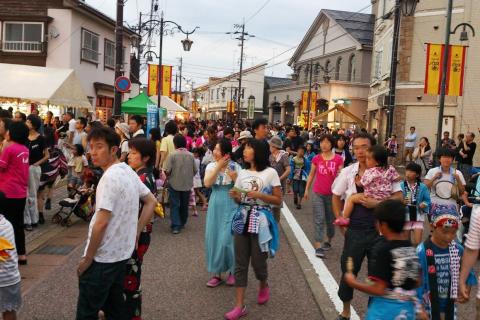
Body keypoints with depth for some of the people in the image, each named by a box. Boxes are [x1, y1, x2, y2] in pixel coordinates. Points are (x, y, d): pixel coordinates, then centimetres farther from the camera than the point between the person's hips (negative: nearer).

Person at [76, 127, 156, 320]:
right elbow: (151, 202, 15)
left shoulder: (110, 177, -20)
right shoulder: (128, 171, 7)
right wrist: (135, 234, 12)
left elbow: (101, 222, -23)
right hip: (122, 252, 8)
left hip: (103, 257, -8)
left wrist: (88, 257, -13)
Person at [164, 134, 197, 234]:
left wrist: (168, 175, 5)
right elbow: (195, 170, 1)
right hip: (187, 184, 3)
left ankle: (176, 226, -6)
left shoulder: (172, 155, -13)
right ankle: (182, 223, 30)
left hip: (175, 184, -3)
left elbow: (167, 170, -16)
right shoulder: (190, 155, -2)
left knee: (175, 205, 2)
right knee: (184, 204, 17)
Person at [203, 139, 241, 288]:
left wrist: (234, 176, -21)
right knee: (214, 238, 7)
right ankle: (217, 274, 20)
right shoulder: (211, 166, 1)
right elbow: (207, 183, -15)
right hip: (216, 207, 3)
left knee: (229, 238, -3)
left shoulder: (235, 167, -6)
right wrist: (218, 167, -18)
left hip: (231, 206, -3)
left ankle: (232, 271, 19)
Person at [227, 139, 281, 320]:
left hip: (261, 220, -4)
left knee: (257, 262, 4)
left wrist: (259, 195, -16)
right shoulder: (242, 173, 9)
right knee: (240, 263, 3)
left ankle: (264, 286, 38)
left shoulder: (270, 173, -5)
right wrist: (235, 196, -7)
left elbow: (278, 200, -4)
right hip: (242, 219, 4)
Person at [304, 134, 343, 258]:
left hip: (332, 194, 0)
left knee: (330, 220, 14)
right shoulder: (316, 158, -1)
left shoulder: (338, 159, -5)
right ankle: (318, 247, -7)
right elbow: (311, 175, 9)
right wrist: (307, 189, 10)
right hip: (318, 193, 0)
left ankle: (328, 241, 34)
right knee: (319, 220, -6)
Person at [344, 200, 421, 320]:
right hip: (407, 309, 6)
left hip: (384, 309, -6)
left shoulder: (383, 250, -19)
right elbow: (417, 282, 10)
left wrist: (353, 282, -7)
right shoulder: (412, 249, 1)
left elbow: (379, 289, -20)